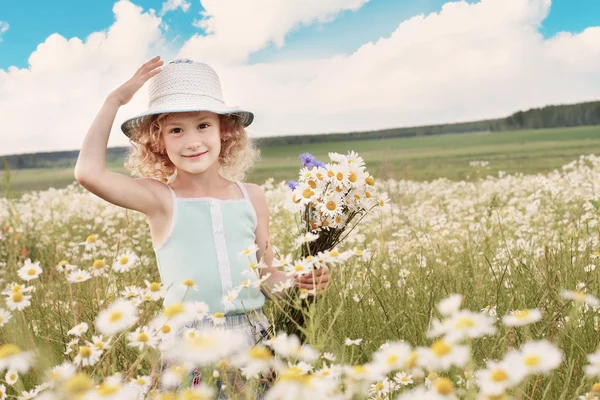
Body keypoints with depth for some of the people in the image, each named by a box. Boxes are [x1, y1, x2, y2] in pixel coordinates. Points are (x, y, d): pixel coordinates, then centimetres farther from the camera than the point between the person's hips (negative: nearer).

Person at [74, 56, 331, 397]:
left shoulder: (253, 197, 3)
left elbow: (265, 276, 11)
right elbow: (89, 173, -23)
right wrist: (116, 100, -15)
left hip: (255, 339, 3)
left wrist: (299, 282, -10)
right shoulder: (160, 199, -7)